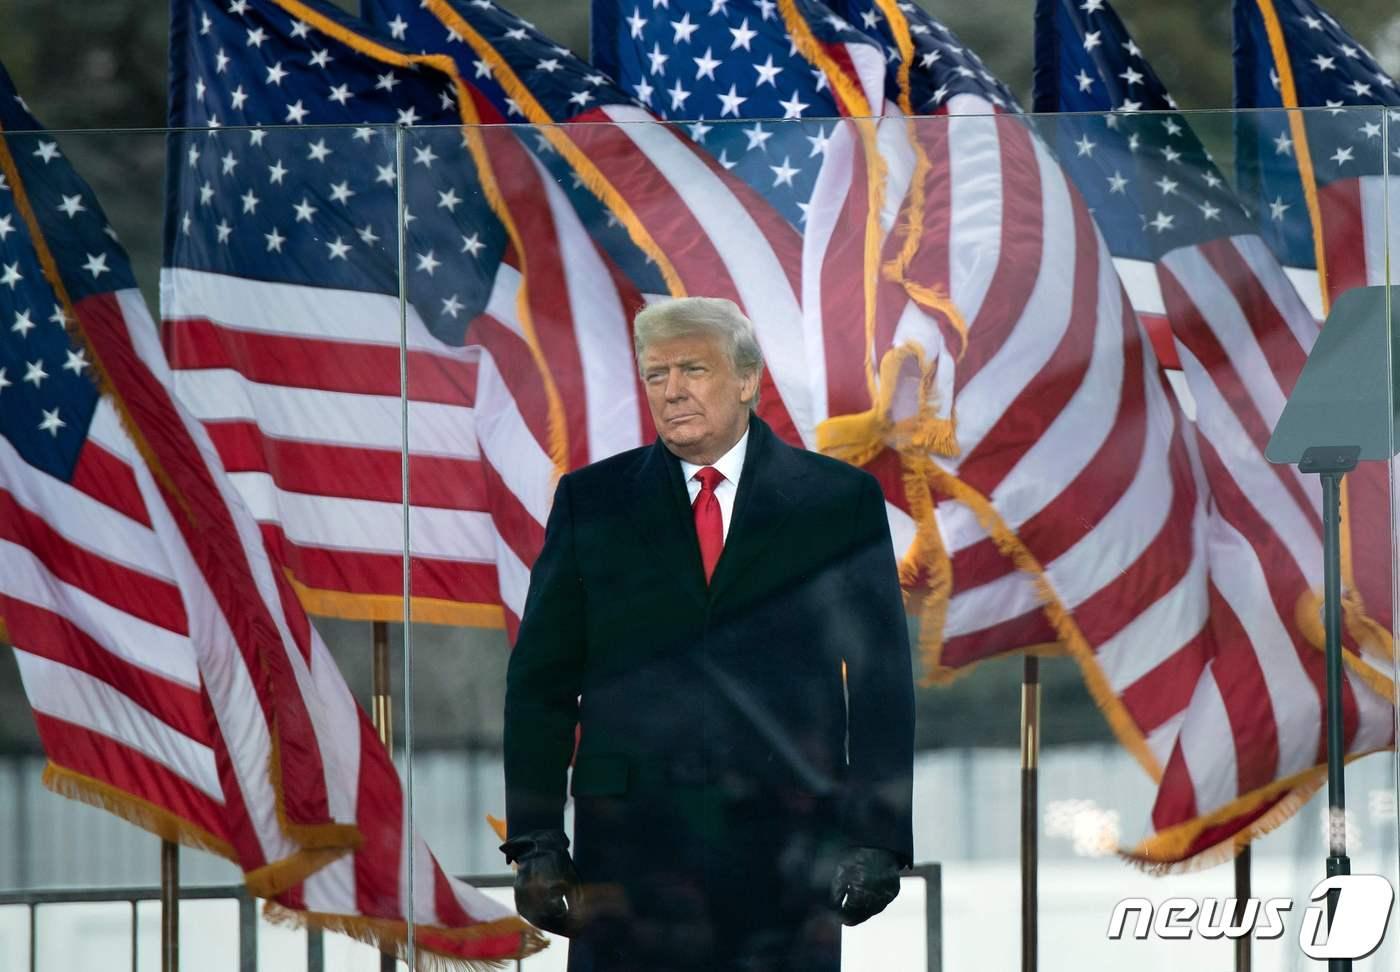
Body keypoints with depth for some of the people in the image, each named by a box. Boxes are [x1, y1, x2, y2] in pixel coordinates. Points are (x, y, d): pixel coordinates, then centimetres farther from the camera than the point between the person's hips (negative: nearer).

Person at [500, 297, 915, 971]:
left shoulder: (840, 501, 7)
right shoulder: (591, 501, 10)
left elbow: (882, 683, 5)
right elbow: (541, 681, 8)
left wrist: (879, 838, -3)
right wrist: (536, 841, -1)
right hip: (631, 835, 1)